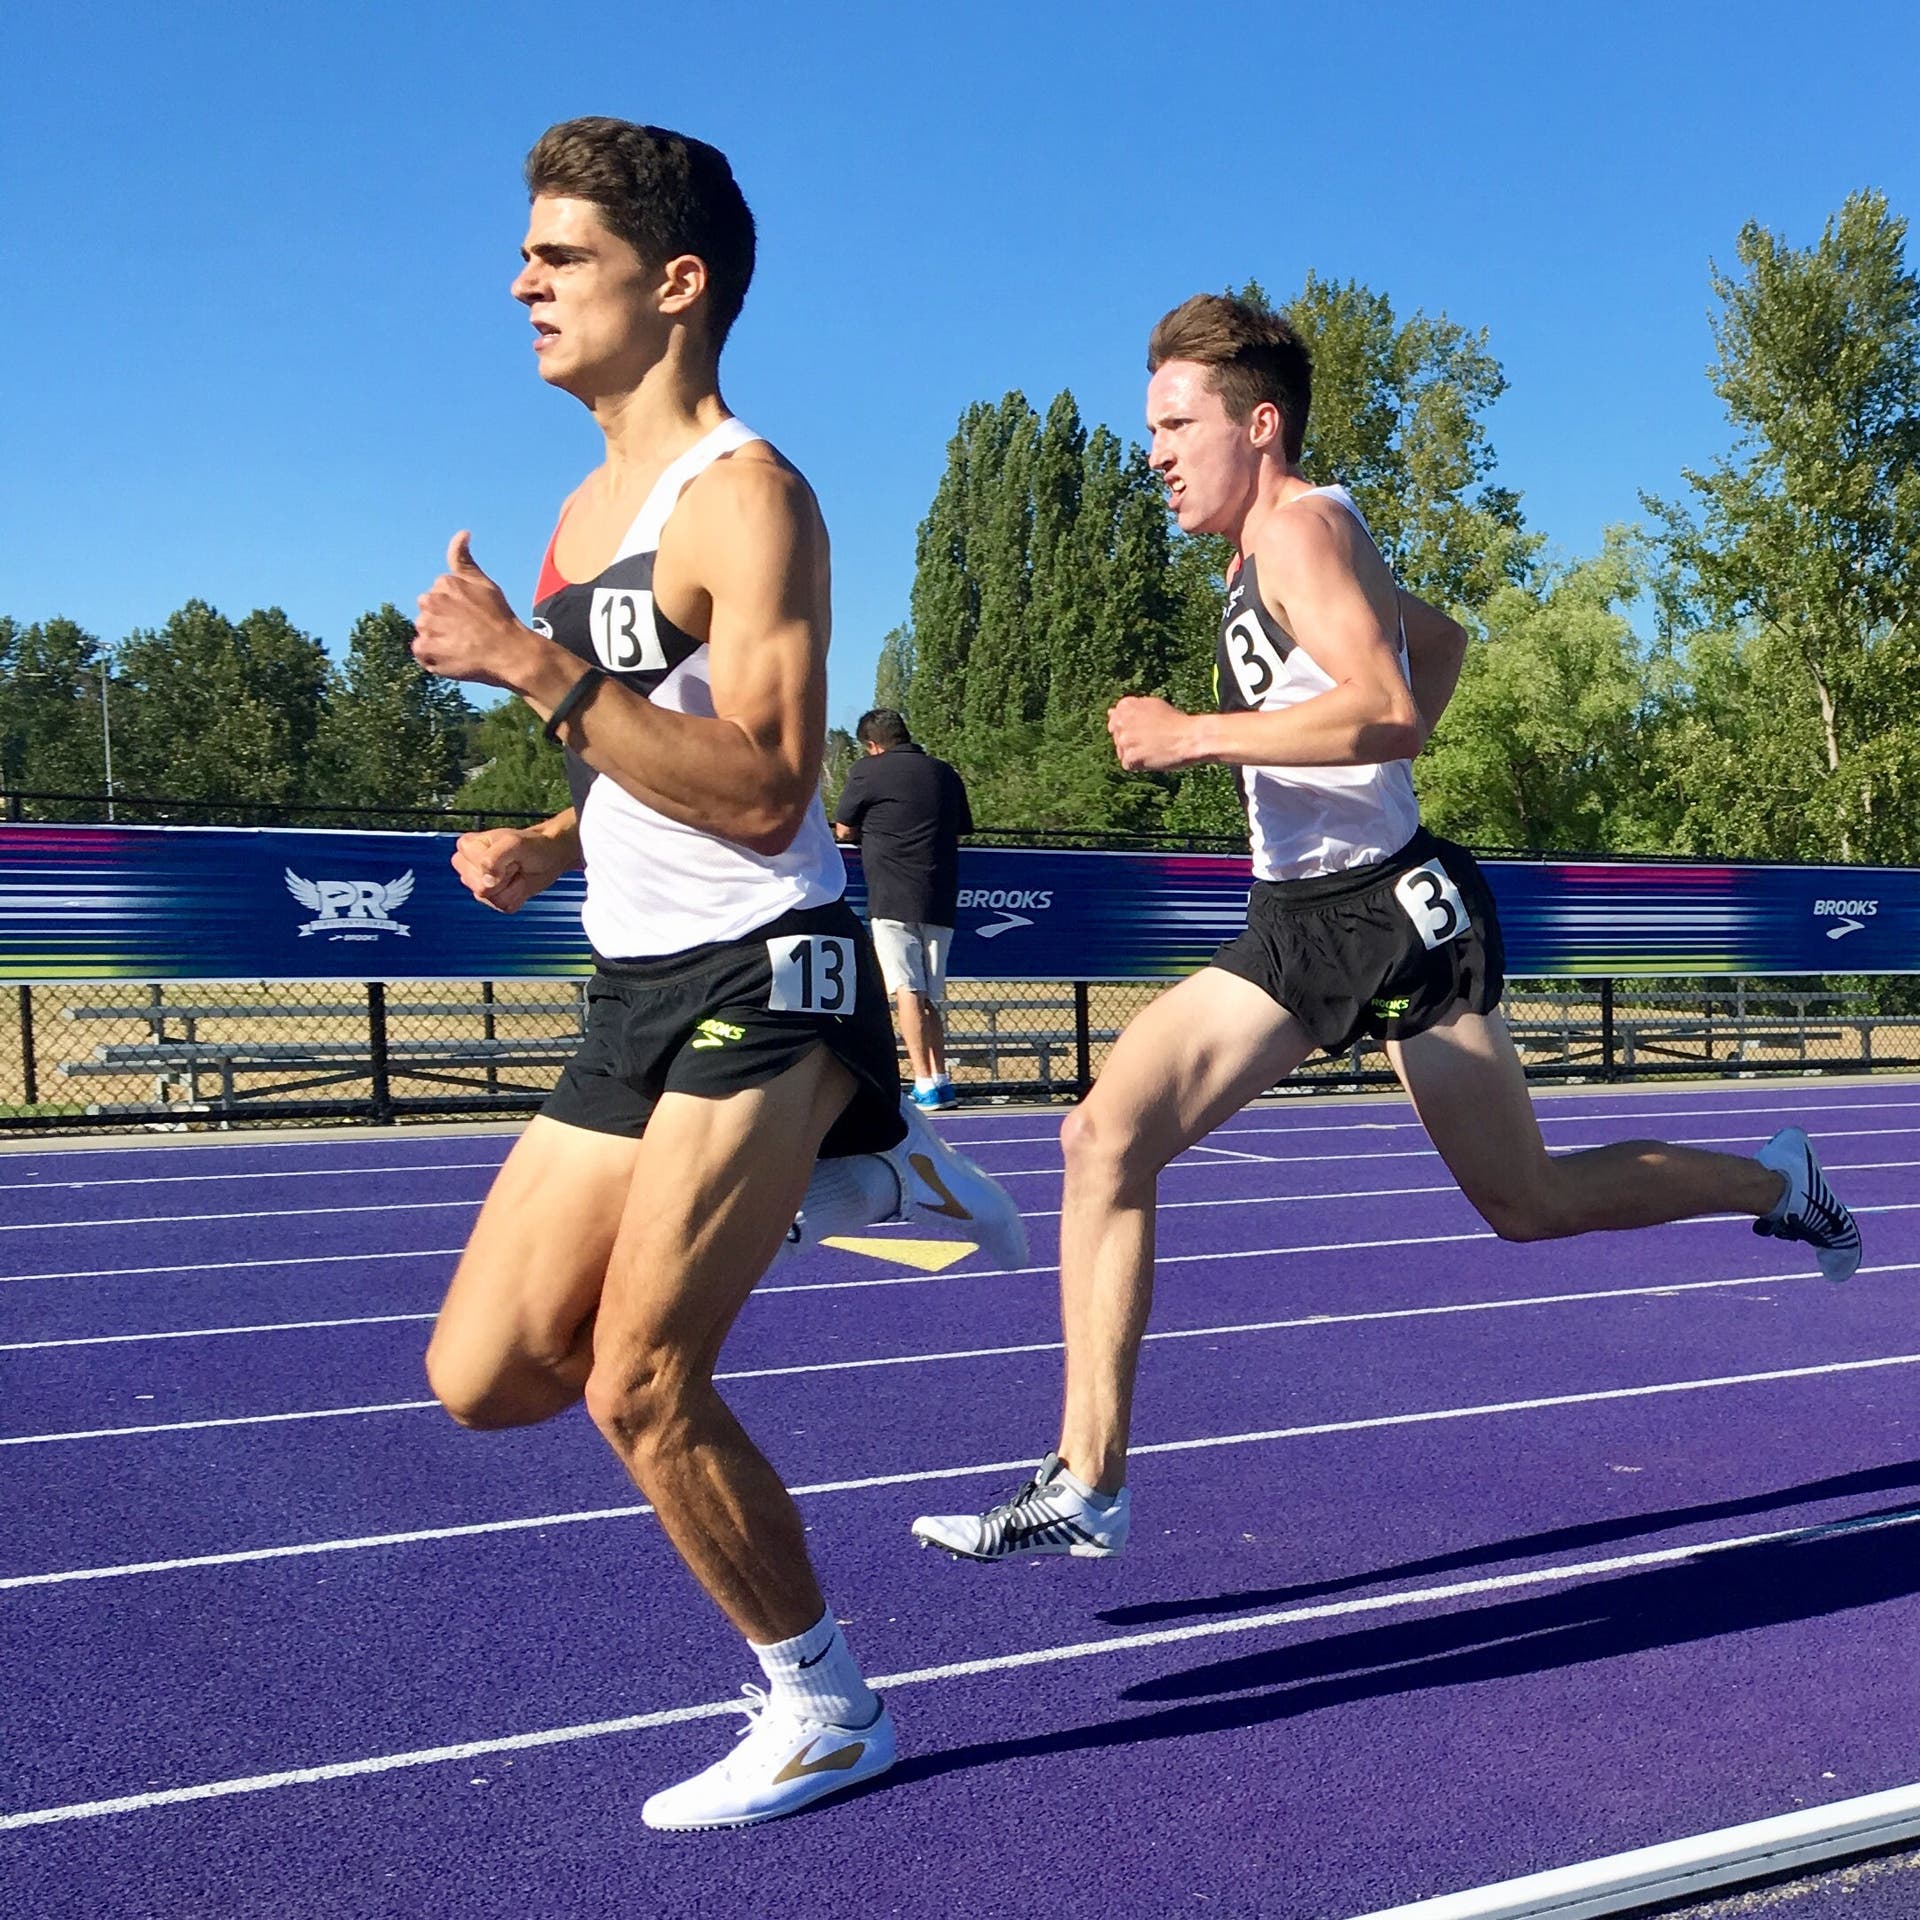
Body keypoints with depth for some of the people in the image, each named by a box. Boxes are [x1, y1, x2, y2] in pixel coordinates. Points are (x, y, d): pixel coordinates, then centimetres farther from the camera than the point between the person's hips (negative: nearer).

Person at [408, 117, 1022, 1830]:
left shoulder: (744, 499, -12)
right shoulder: (585, 511, 16)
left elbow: (761, 790, -23)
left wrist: (534, 668, -25)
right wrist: (549, 847, 6)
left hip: (762, 982, -9)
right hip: (634, 995, 9)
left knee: (639, 1384, -9)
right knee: (483, 1376, 7)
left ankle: (825, 1707, 15)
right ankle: (843, 1185, 20)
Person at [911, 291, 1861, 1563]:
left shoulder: (1305, 524, -12)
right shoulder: (1268, 550, 15)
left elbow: (1391, 706, -28)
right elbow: (1442, 639, 30)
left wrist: (1195, 735, -26)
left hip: (1393, 918, -9)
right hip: (1297, 923, 9)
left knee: (1527, 1202, 6)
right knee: (1106, 1136, -6)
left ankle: (1776, 1183, 34)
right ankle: (1088, 1484, -4)